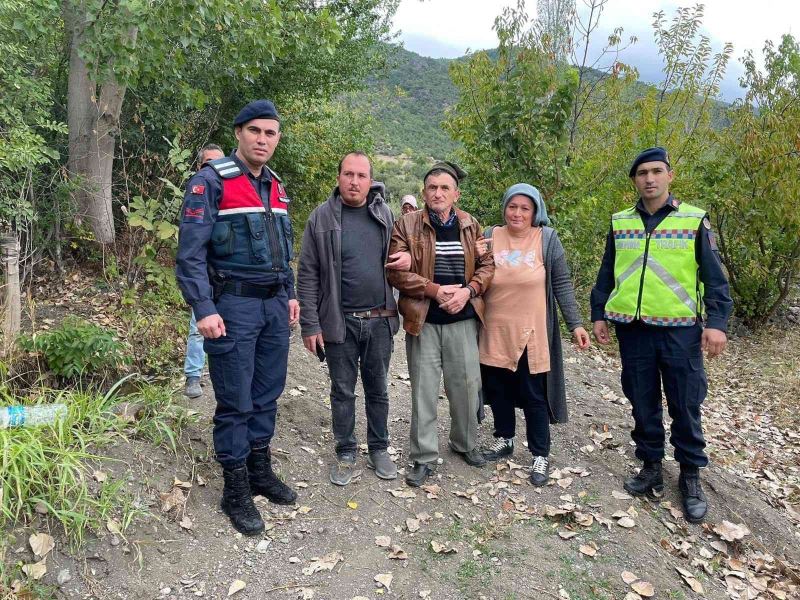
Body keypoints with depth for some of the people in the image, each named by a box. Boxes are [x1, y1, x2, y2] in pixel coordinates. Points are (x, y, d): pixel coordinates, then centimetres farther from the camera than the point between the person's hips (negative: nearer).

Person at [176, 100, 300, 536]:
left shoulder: (275, 187, 13)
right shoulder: (212, 181, -9)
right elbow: (190, 251, -14)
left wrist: (290, 294, 17)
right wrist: (204, 310, -20)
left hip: (274, 305, 7)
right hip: (233, 305, -7)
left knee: (267, 394, 14)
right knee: (236, 402, 1)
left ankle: (260, 471, 30)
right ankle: (236, 491, 15)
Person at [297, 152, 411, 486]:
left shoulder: (385, 214, 3)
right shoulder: (321, 217, -5)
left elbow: (400, 252, 19)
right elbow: (308, 274, -5)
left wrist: (409, 257, -7)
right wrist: (310, 324, -9)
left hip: (380, 320, 2)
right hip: (339, 321, -2)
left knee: (378, 389, 15)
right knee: (342, 391, 10)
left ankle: (378, 450, 31)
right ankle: (346, 454, 26)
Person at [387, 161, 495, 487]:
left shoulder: (471, 226, 6)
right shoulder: (407, 224, -4)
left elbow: (487, 265, 6)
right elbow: (396, 271, -10)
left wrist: (467, 291, -12)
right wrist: (434, 290, -18)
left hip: (463, 320, 3)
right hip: (423, 321, -2)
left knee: (466, 385, 11)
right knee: (423, 390, 4)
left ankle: (466, 444, 35)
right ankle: (424, 458, 18)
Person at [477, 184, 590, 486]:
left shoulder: (547, 239, -4)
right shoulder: (490, 237, 2)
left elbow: (562, 285, -1)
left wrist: (575, 324, -5)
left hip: (531, 334, -3)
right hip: (495, 334, 3)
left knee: (533, 395, 4)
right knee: (498, 390, 14)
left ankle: (541, 455, 19)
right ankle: (504, 439, 35)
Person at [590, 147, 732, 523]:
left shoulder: (694, 220, 0)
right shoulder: (620, 223, 8)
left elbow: (714, 277, -1)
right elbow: (606, 274, 13)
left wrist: (717, 322, -9)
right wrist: (598, 314, 10)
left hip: (680, 329, -2)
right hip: (632, 329, 3)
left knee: (685, 406, 5)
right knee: (642, 403, 11)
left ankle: (691, 477, 21)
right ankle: (651, 467, 27)